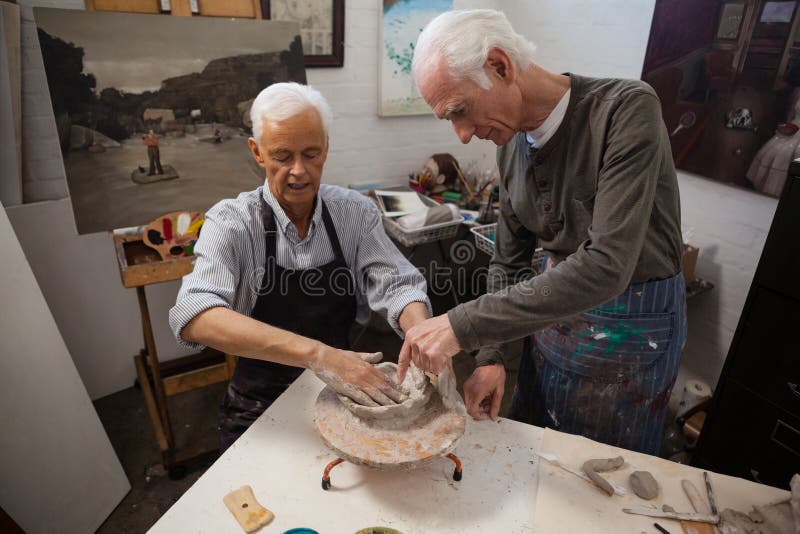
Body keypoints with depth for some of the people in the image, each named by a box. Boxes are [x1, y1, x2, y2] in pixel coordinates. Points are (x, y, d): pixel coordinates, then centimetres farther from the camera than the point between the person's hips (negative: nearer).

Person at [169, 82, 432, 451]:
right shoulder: (231, 222, -12)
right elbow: (195, 317, -27)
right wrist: (316, 353, -39)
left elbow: (398, 285, -7)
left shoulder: (355, 211, -2)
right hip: (262, 407, -1)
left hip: (347, 395, 2)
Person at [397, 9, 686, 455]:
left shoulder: (627, 108, -24)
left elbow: (607, 265, -34)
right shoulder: (512, 142, -3)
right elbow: (509, 262, 4)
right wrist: (491, 356, -5)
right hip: (556, 308, 6)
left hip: (633, 325, -5)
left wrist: (465, 325, -35)